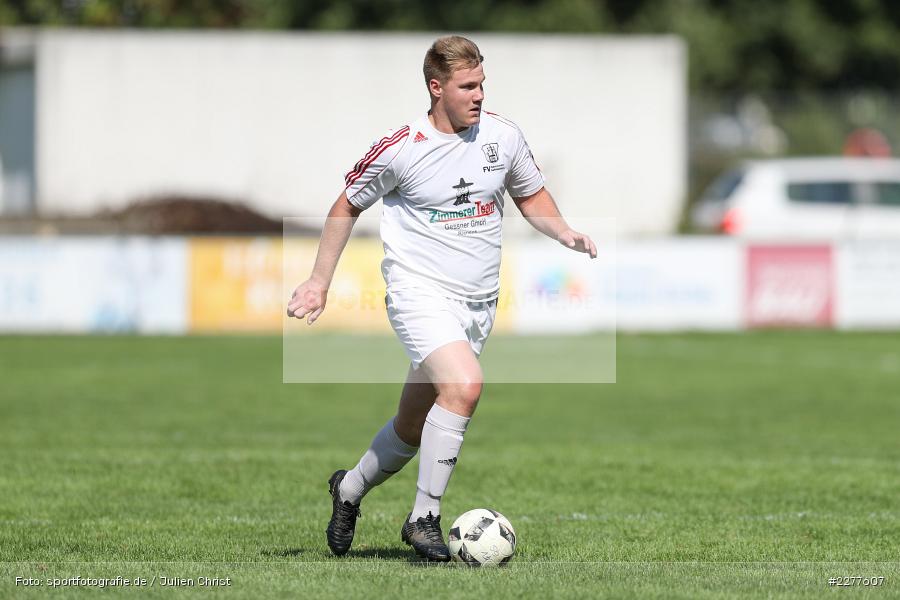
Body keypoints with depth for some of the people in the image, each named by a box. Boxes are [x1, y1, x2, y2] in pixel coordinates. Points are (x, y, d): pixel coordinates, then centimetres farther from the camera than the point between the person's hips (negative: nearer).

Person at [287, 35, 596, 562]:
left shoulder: (503, 136, 1)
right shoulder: (400, 149, -10)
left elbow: (532, 196, 18)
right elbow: (348, 207, 5)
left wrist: (564, 232, -1)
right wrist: (320, 282, 5)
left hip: (478, 302, 5)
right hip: (419, 294, -5)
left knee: (412, 428, 11)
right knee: (465, 383, -30)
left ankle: (350, 489, 41)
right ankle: (424, 518, -20)